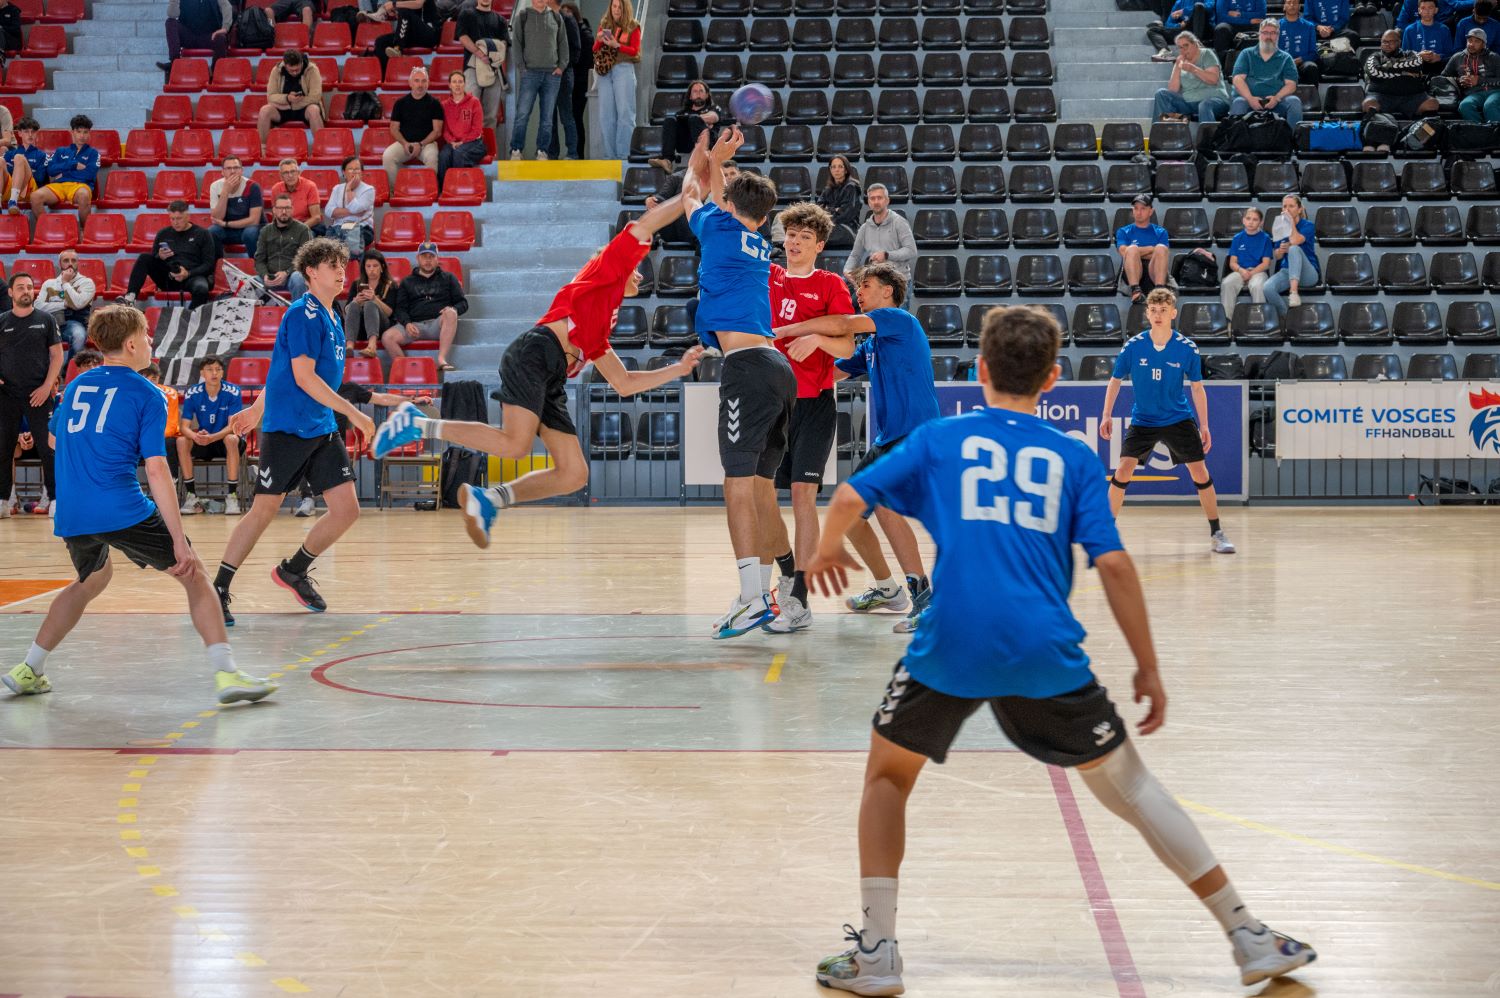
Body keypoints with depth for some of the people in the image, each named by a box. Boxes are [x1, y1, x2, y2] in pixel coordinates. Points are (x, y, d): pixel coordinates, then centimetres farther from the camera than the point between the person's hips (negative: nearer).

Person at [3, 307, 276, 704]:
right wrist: (179, 539, -12)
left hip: (71, 516, 6)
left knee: (92, 579, 32)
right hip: (122, 511, -6)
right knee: (193, 574, 3)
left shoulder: (75, 387, 16)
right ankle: (226, 673, -11)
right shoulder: (147, 395, -2)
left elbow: (59, 444, 25)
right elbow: (156, 469, -10)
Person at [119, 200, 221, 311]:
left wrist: (188, 274, -15)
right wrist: (160, 257, -7)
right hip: (167, 278, 4)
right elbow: (152, 261, 18)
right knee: (144, 258, -16)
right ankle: (131, 296, -28)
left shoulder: (203, 234, 6)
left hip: (193, 276, -4)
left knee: (201, 288, -39)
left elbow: (209, 264, 1)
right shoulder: (163, 233, 16)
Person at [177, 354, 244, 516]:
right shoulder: (192, 393, -9)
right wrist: (195, 436, -37)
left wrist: (213, 437, -39)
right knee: (182, 441, -26)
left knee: (232, 439, -36)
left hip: (225, 440, -2)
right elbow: (184, 426, -12)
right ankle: (192, 496, -21)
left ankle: (232, 496, -30)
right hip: (203, 443, 2)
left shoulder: (232, 392, -15)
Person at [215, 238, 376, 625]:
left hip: (322, 430, 8)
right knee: (264, 510, -4)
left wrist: (257, 410, 24)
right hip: (287, 429, -8)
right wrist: (353, 413, -17)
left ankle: (294, 571, 21)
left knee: (346, 509, 1)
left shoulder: (330, 317, 15)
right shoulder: (304, 313, -12)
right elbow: (303, 377, -19)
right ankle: (217, 590, 7)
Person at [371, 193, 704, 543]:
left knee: (574, 475, -2)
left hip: (551, 383, 9)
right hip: (535, 353, -9)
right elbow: (644, 225, 3)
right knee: (516, 444, -27)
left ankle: (487, 500, 2)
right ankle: (418, 424, -14)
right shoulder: (607, 267, 14)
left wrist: (678, 369, 33)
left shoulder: (599, 336, 33)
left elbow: (624, 383, 35)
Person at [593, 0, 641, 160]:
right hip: (605, 70, 4)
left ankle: (624, 153, -8)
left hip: (624, 69, -4)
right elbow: (595, 50, 13)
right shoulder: (604, 24, 13)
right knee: (606, 114, 1)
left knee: (624, 112, -8)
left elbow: (635, 51, -3)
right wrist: (599, 41, -8)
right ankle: (609, 154, 5)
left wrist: (617, 45, -17)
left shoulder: (633, 27, 3)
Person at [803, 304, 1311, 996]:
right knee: (1128, 784, 15)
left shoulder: (937, 439, 11)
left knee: (888, 773, 23)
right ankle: (1250, 940, 17)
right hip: (1047, 654, 1)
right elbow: (1113, 562, 1)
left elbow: (848, 499, 4)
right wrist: (1148, 668, 6)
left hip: (951, 647, -1)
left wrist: (827, 551, 26)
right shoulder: (1074, 458, 11)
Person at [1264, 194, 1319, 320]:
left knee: (1294, 249, -36)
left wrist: (1291, 220, -11)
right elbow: (1277, 256, 11)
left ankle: (1294, 291, -45)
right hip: (1286, 270, 4)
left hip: (1308, 274, -4)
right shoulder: (1280, 226, 10)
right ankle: (1285, 317, -10)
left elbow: (1295, 241, -24)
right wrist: (1280, 250, -13)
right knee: (1267, 288, -31)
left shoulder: (1307, 225, -3)